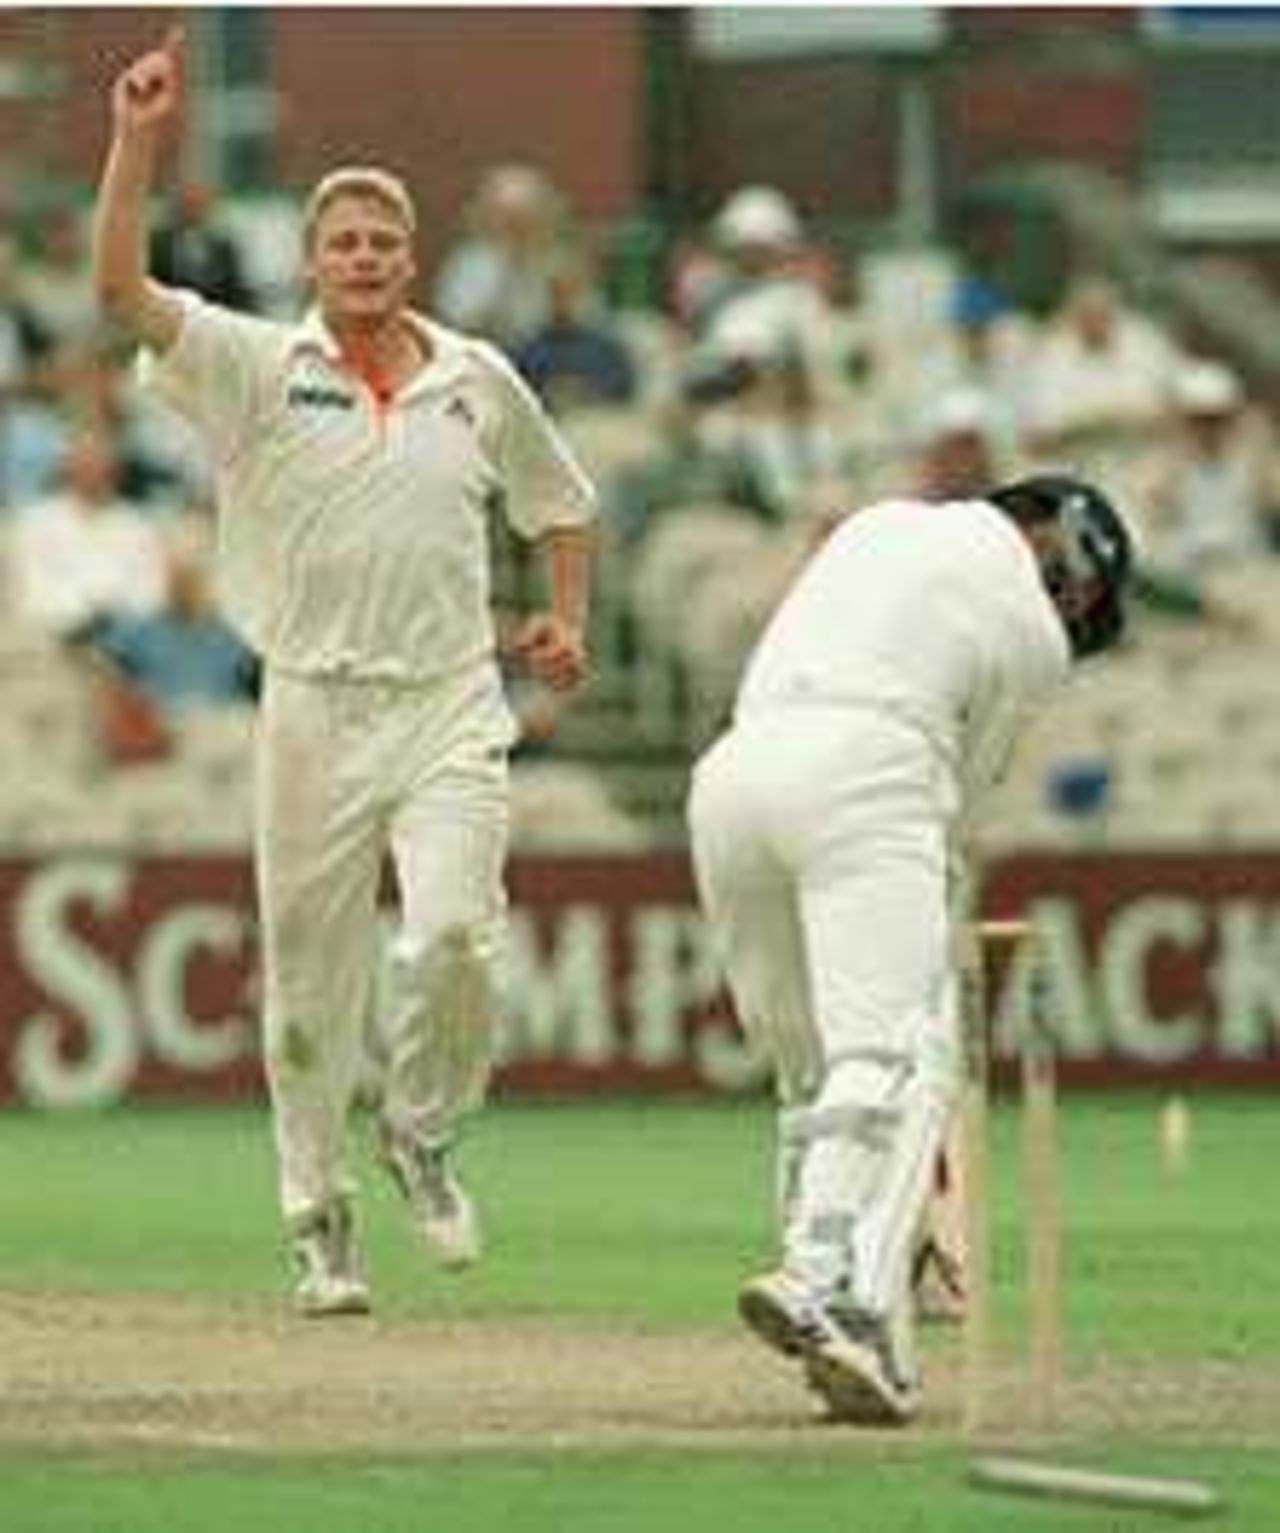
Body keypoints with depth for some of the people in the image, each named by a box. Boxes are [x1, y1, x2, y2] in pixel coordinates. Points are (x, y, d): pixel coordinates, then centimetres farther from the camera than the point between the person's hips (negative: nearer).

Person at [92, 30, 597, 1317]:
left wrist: (567, 620, 10)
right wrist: (138, 142, -20)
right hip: (314, 711, -1)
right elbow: (120, 291, -12)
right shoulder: (256, 369, 1)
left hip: (452, 704, 1)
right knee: (309, 981, 3)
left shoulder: (478, 380, 9)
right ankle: (320, 1222, 16)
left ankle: (422, 1131, 8)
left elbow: (558, 498, 25)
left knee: (454, 934, -19)